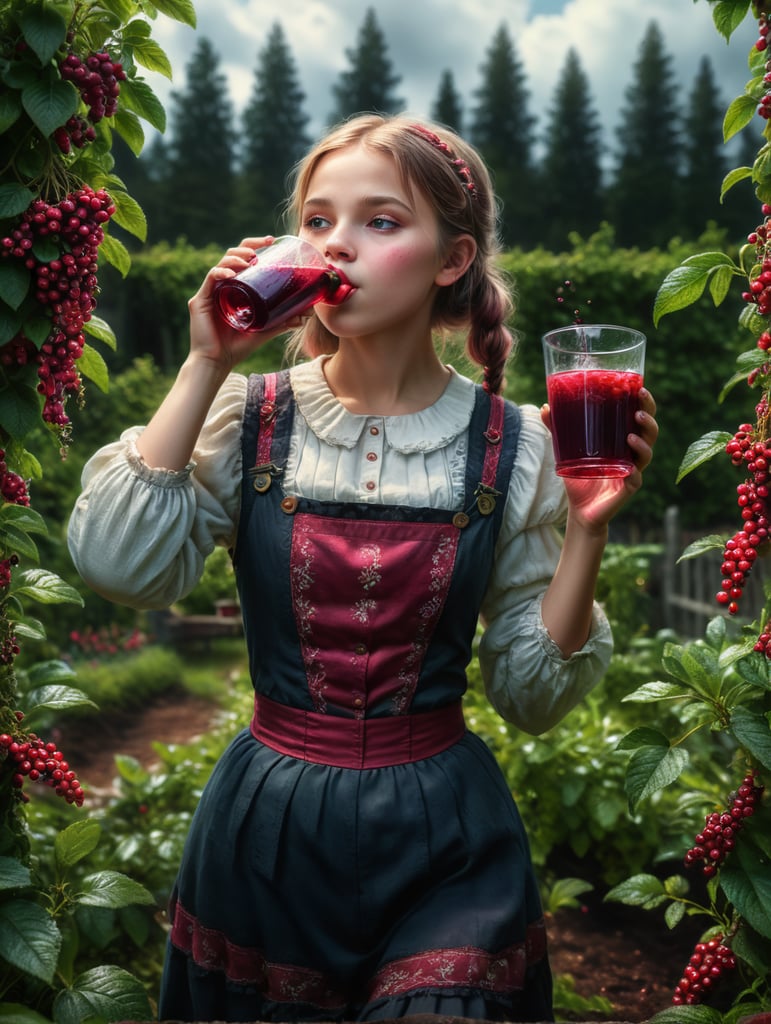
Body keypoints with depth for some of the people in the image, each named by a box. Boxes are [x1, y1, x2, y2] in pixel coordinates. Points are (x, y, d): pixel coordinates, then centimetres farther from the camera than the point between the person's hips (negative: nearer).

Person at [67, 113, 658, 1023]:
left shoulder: (510, 444, -6)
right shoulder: (251, 416, -5)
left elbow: (532, 694, -4)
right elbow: (119, 566, -21)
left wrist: (586, 530, -17)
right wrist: (205, 368, -18)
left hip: (444, 843, -1)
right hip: (265, 827, 1)